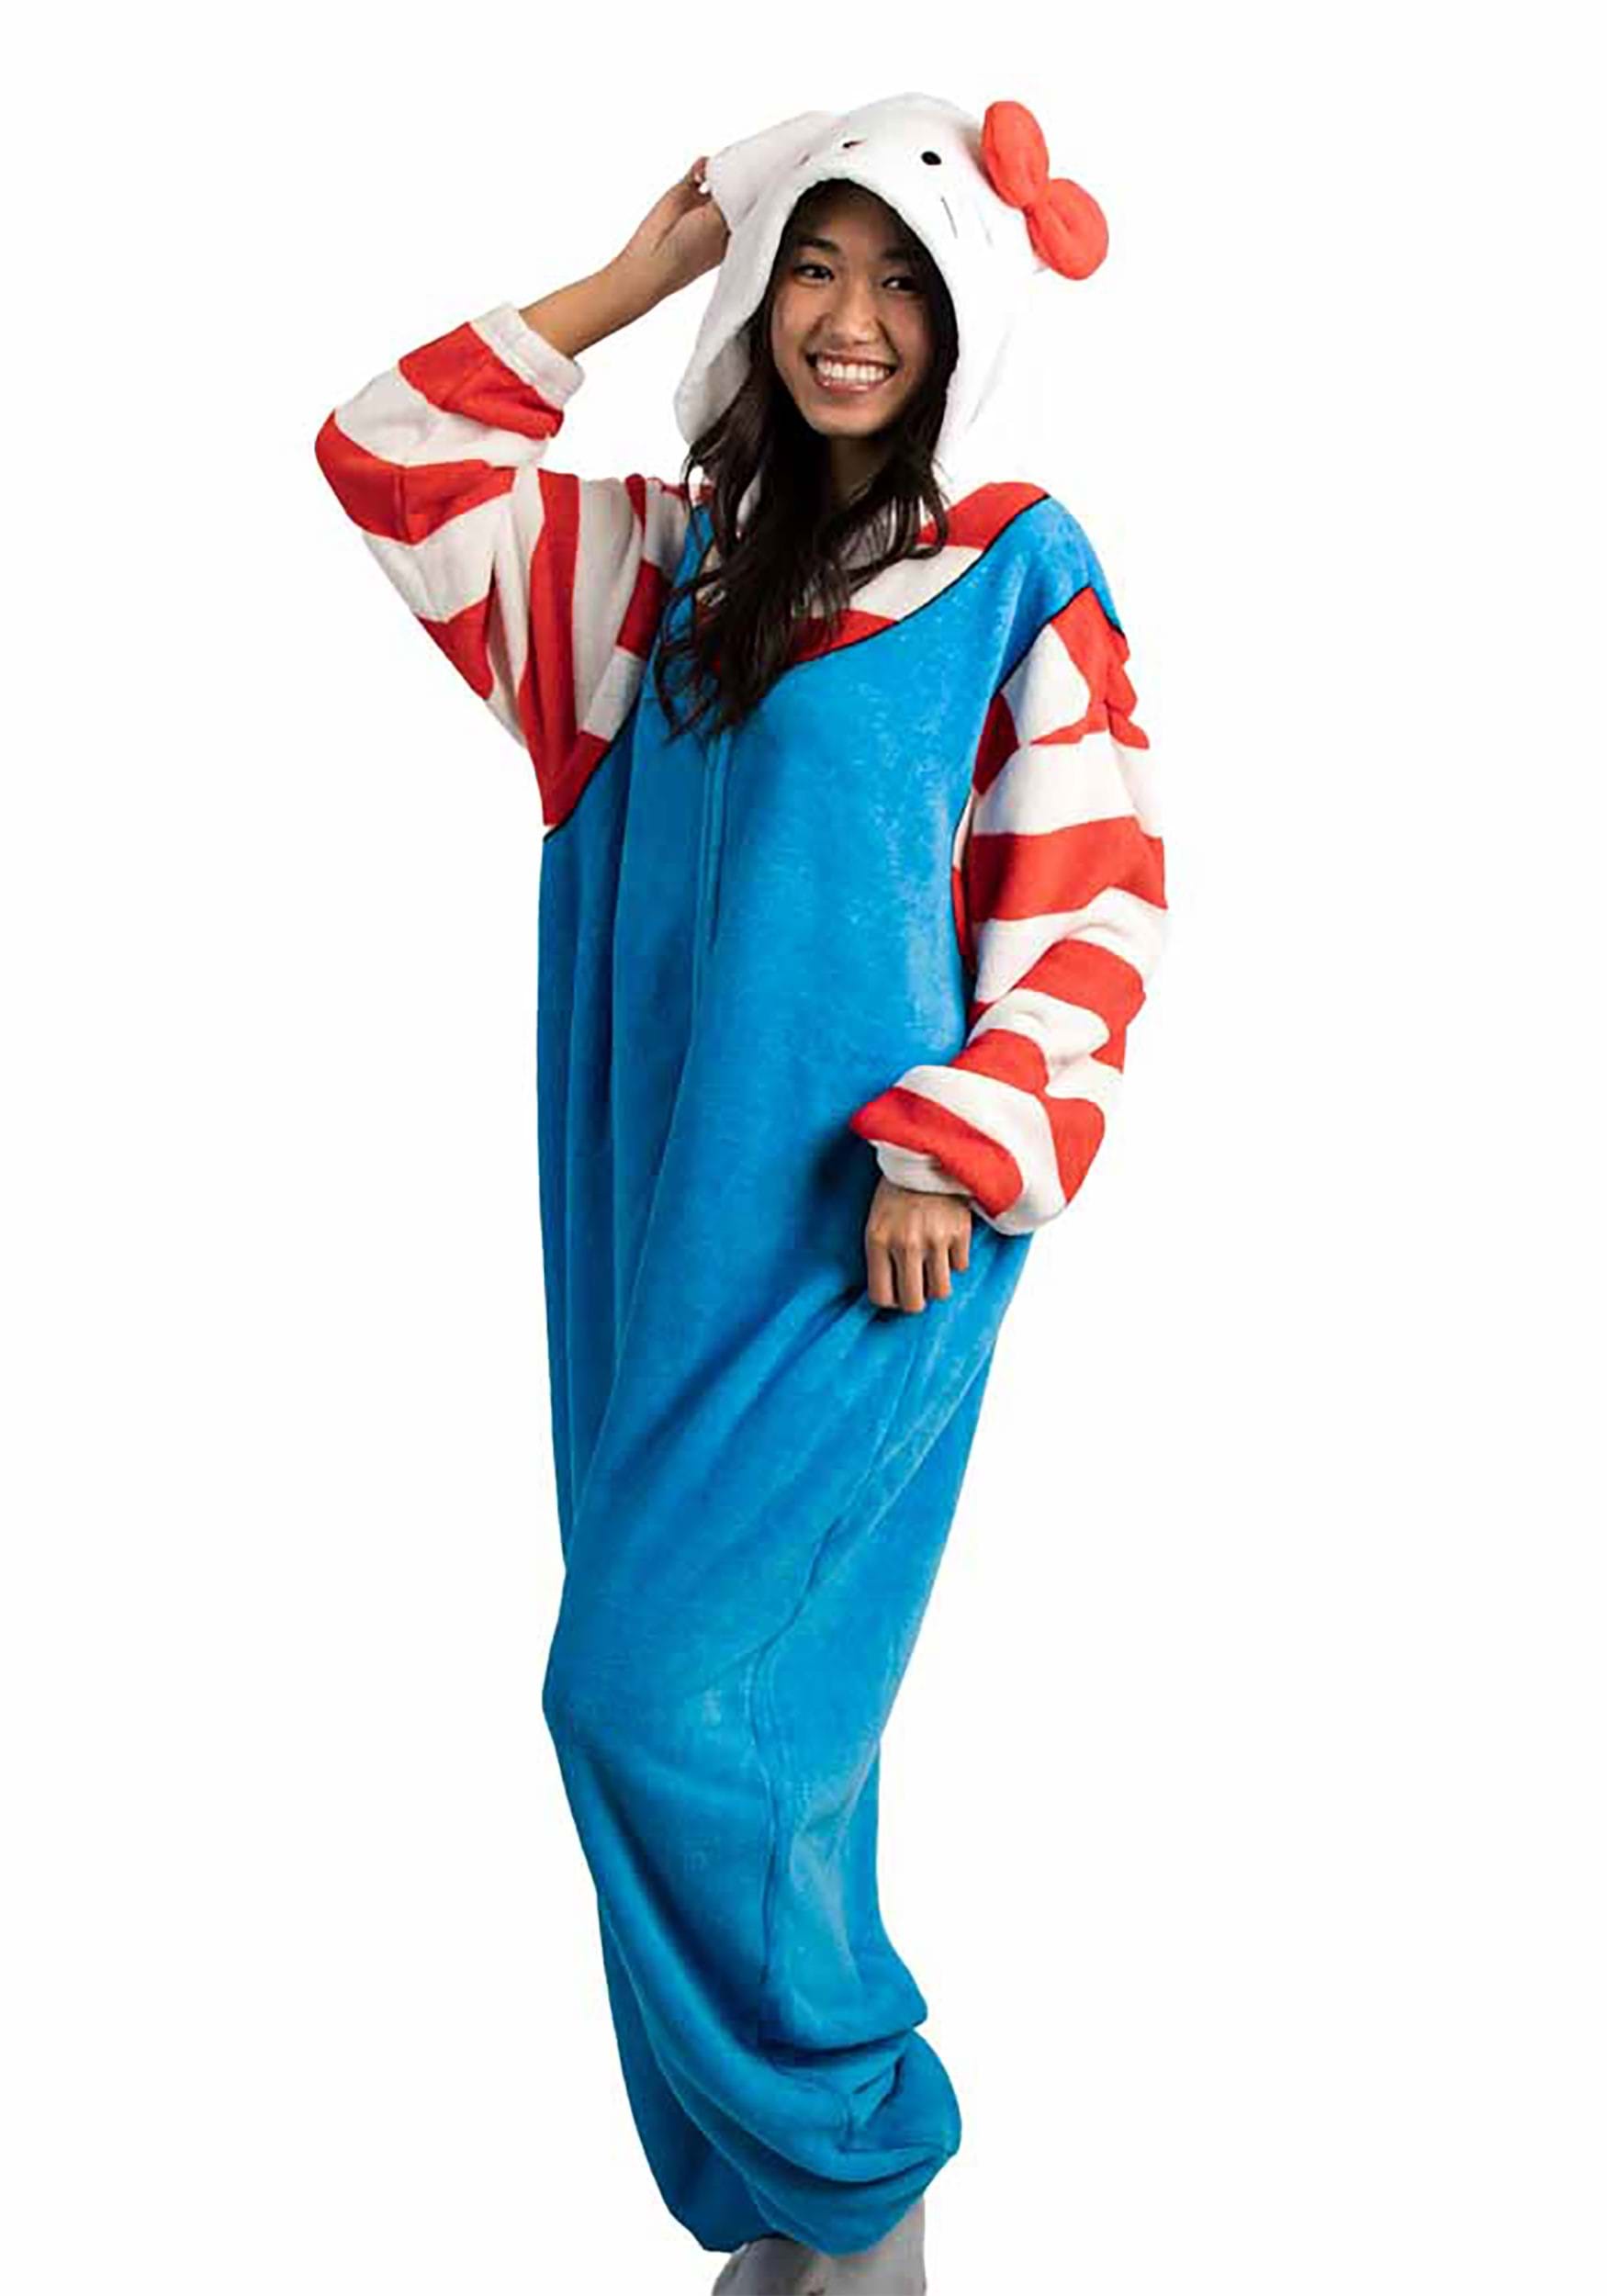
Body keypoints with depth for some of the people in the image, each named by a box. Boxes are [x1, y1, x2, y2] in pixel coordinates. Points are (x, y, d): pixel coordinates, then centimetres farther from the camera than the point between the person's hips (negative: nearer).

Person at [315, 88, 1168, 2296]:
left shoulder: (1023, 575, -2)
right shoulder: (672, 558, 13)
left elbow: (1098, 903, -5)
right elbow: (386, 461, 12)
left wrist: (953, 1154, -14)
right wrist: (632, 277, 10)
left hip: (870, 1224, -5)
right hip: (667, 1212, 6)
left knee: (665, 1693, -10)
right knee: (749, 1719, 10)